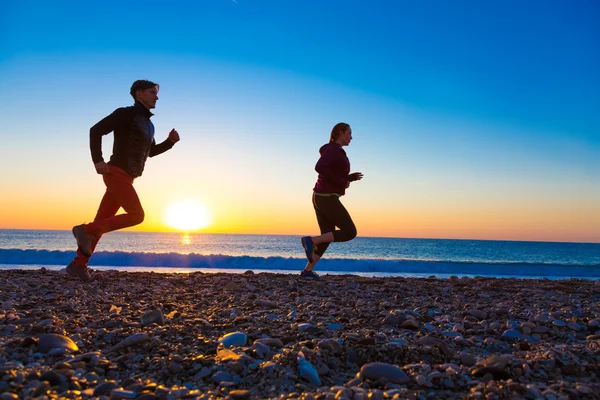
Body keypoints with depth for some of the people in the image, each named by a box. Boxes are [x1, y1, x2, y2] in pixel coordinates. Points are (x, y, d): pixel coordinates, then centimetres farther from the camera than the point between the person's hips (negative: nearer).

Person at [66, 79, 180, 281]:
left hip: (124, 178, 9)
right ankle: (85, 230, -7)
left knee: (102, 222, 5)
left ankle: (78, 264, 9)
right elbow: (96, 130, -11)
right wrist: (97, 160, -22)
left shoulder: (147, 124, 21)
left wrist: (171, 140, 13)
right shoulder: (125, 113, -6)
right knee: (137, 216, -16)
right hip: (116, 174, -9)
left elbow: (151, 152, 31)